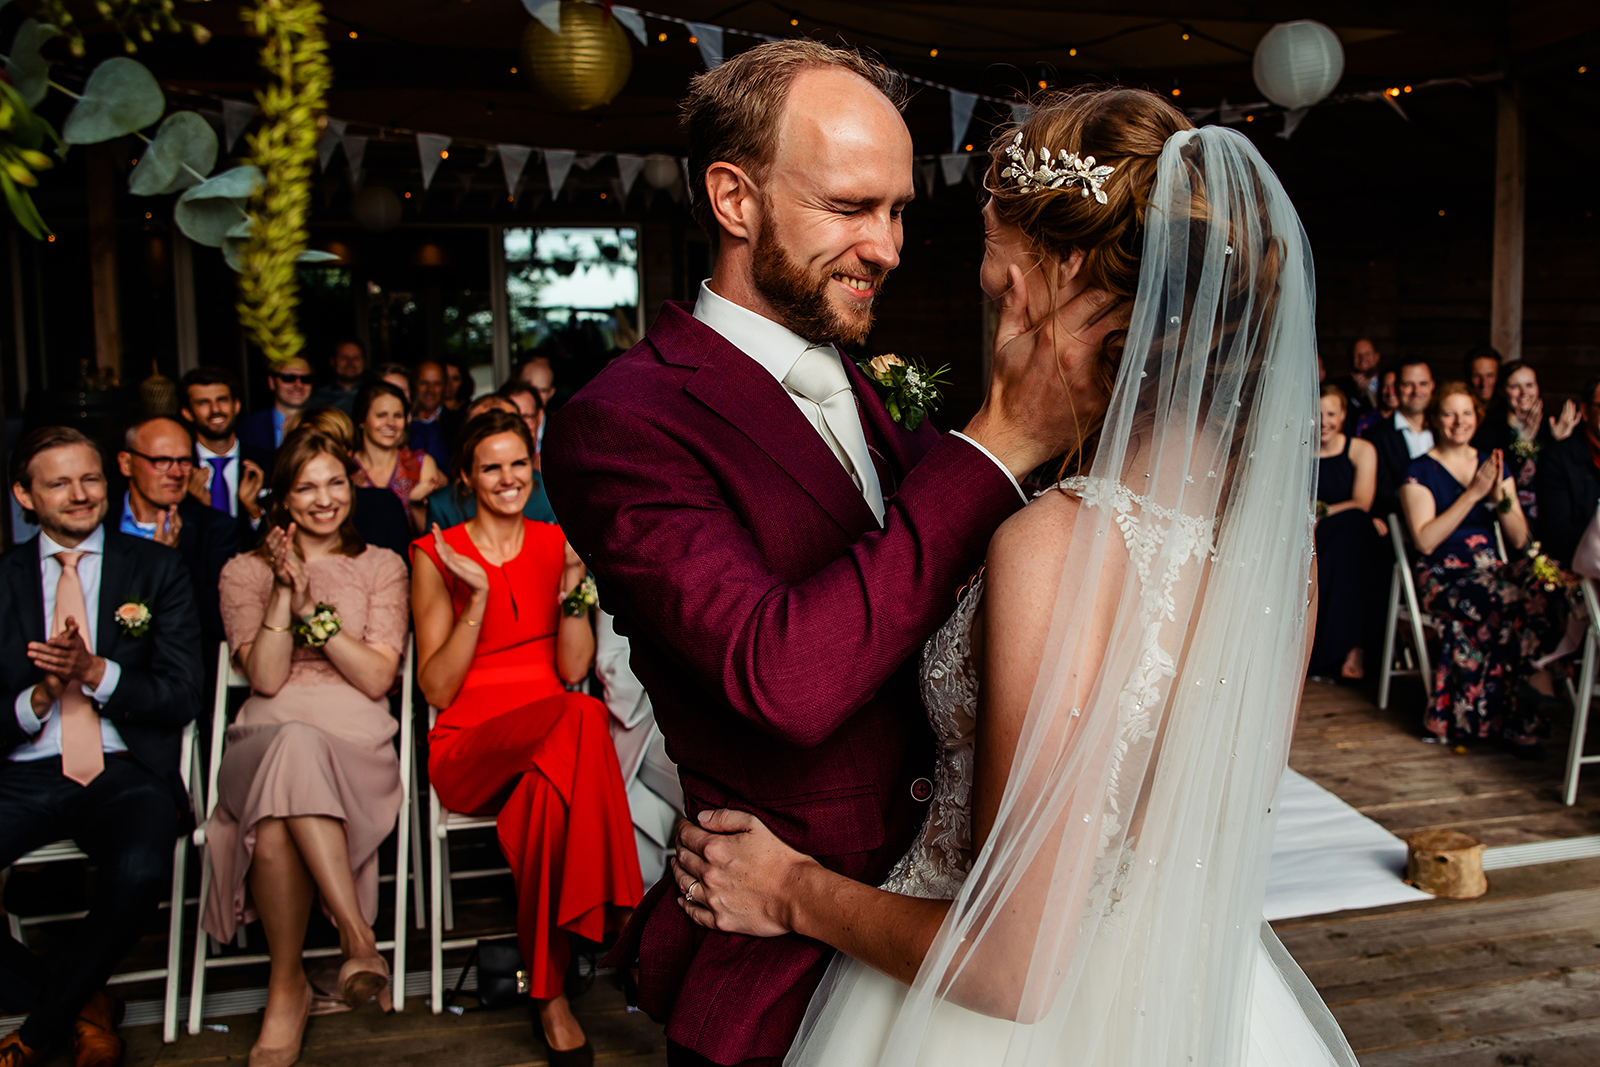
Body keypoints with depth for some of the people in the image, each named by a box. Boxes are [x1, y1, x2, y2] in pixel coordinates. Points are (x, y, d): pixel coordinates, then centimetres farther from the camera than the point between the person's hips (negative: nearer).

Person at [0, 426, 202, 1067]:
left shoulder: (157, 568, 9)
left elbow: (183, 696, 1)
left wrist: (96, 672, -14)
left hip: (126, 772, -1)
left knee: (139, 876, -33)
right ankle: (81, 1006, 0)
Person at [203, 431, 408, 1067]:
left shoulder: (382, 566, 14)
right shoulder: (245, 571, 15)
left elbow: (377, 678, 2)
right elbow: (266, 679, 2)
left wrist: (311, 608, -6)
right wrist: (286, 590, -7)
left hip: (354, 736, -1)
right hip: (268, 733, 1)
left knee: (278, 821, -36)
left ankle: (287, 986, -27)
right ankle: (358, 937, -29)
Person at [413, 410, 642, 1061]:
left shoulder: (556, 544, 12)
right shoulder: (437, 556, 3)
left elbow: (573, 669, 2)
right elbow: (438, 690, -4)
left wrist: (574, 581, -13)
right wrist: (478, 596, -16)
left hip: (548, 745, 2)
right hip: (469, 746, -2)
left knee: (547, 781, -38)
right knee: (577, 717, -37)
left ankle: (548, 989, -27)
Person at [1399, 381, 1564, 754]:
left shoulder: (1494, 466, 15)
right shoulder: (1420, 472, 2)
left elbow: (1519, 539, 9)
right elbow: (1425, 541, -13)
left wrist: (1499, 495, -7)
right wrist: (1473, 493, -13)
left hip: (1493, 569, 4)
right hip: (1442, 577, -4)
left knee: (1544, 592, -30)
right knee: (1507, 602, -34)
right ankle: (1518, 718, -19)